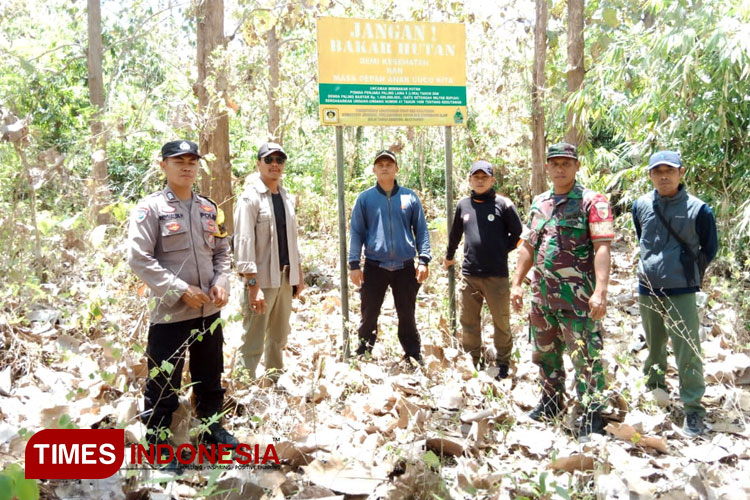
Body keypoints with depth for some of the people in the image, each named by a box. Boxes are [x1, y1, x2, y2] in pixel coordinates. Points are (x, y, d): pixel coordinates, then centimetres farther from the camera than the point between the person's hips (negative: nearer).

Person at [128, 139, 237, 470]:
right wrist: (181, 290, -20)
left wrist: (221, 281, -4)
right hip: (169, 312, -6)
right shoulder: (150, 208, -9)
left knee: (210, 377, 20)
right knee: (163, 383, 6)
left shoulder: (209, 208, 9)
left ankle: (211, 428, 38)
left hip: (209, 310, 6)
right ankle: (157, 440, 23)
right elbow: (139, 258, -15)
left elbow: (222, 251, 15)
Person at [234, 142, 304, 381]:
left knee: (279, 338, 18)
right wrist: (252, 285, -22)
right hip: (262, 279, -7)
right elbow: (243, 242, -16)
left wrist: (299, 274, 15)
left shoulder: (287, 197, 12)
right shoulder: (250, 197, -10)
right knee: (253, 342, -3)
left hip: (285, 276, 7)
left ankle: (275, 380, 33)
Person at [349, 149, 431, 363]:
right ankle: (363, 356, 21)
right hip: (375, 266, 0)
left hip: (405, 266, 1)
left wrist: (424, 260, -2)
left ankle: (414, 358, 22)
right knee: (369, 315, 8)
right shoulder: (365, 198, 3)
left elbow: (421, 230, 6)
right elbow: (357, 232, 3)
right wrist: (354, 264, -3)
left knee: (407, 315, 10)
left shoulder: (409, 197, 5)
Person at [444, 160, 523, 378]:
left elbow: (518, 233, 4)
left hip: (497, 275, -3)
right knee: (468, 321, 11)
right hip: (469, 274, 4)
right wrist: (449, 256, 31)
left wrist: (502, 251, 2)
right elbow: (455, 234, 22)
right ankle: (472, 362, 25)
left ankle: (503, 364, 21)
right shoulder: (463, 205, 8)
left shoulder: (503, 204, -4)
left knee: (501, 322, 6)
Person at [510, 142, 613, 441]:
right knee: (544, 352, 17)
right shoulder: (538, 203, 12)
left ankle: (592, 413, 14)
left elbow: (602, 248, -16)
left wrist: (600, 291, -26)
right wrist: (517, 283, 11)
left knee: (585, 355, -1)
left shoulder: (592, 202, -6)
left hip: (578, 296, -6)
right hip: (542, 294, 7)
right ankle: (551, 401, 35)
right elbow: (528, 246, 17)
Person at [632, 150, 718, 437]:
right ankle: (654, 391, 40)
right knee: (654, 346, 20)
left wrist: (689, 274, 9)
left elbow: (710, 249, 4)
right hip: (647, 290, 4)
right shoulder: (641, 206, 1)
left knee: (687, 351, -4)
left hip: (681, 293, -4)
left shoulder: (697, 209, -9)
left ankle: (693, 409, 9)